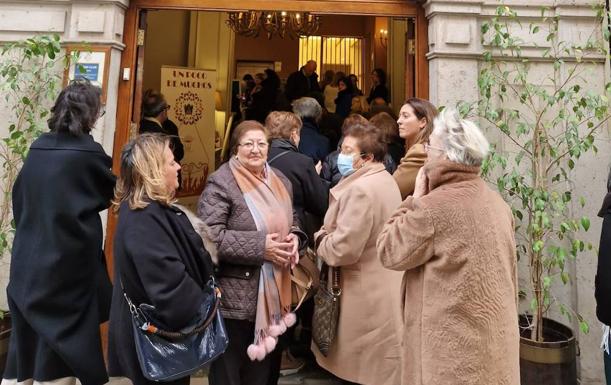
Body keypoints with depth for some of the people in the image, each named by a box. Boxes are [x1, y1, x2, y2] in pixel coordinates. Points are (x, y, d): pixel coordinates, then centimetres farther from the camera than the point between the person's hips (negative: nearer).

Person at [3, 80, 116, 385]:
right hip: (67, 265, -6)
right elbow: (111, 192, 0)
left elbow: (19, 198, 12)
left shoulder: (38, 148, 4)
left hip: (27, 261, 6)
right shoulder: (88, 153, -15)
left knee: (27, 342, 19)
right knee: (64, 346, 9)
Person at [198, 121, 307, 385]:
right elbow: (210, 235, -22)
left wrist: (294, 238, -3)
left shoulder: (280, 181, 9)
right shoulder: (221, 183, -13)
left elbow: (291, 220, 20)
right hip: (235, 295, -6)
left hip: (273, 291, 7)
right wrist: (260, 246, -23)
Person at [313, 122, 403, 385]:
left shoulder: (361, 189, -24)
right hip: (383, 288, 10)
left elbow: (343, 249, -26)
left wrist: (319, 239, -6)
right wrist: (329, 233, 4)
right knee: (377, 363, 23)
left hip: (366, 294, -10)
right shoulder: (384, 180, 10)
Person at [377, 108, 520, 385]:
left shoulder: (434, 206, -21)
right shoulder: (497, 203, 5)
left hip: (453, 345, -7)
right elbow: (505, 276, 14)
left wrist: (416, 198, -6)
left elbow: (389, 252, -10)